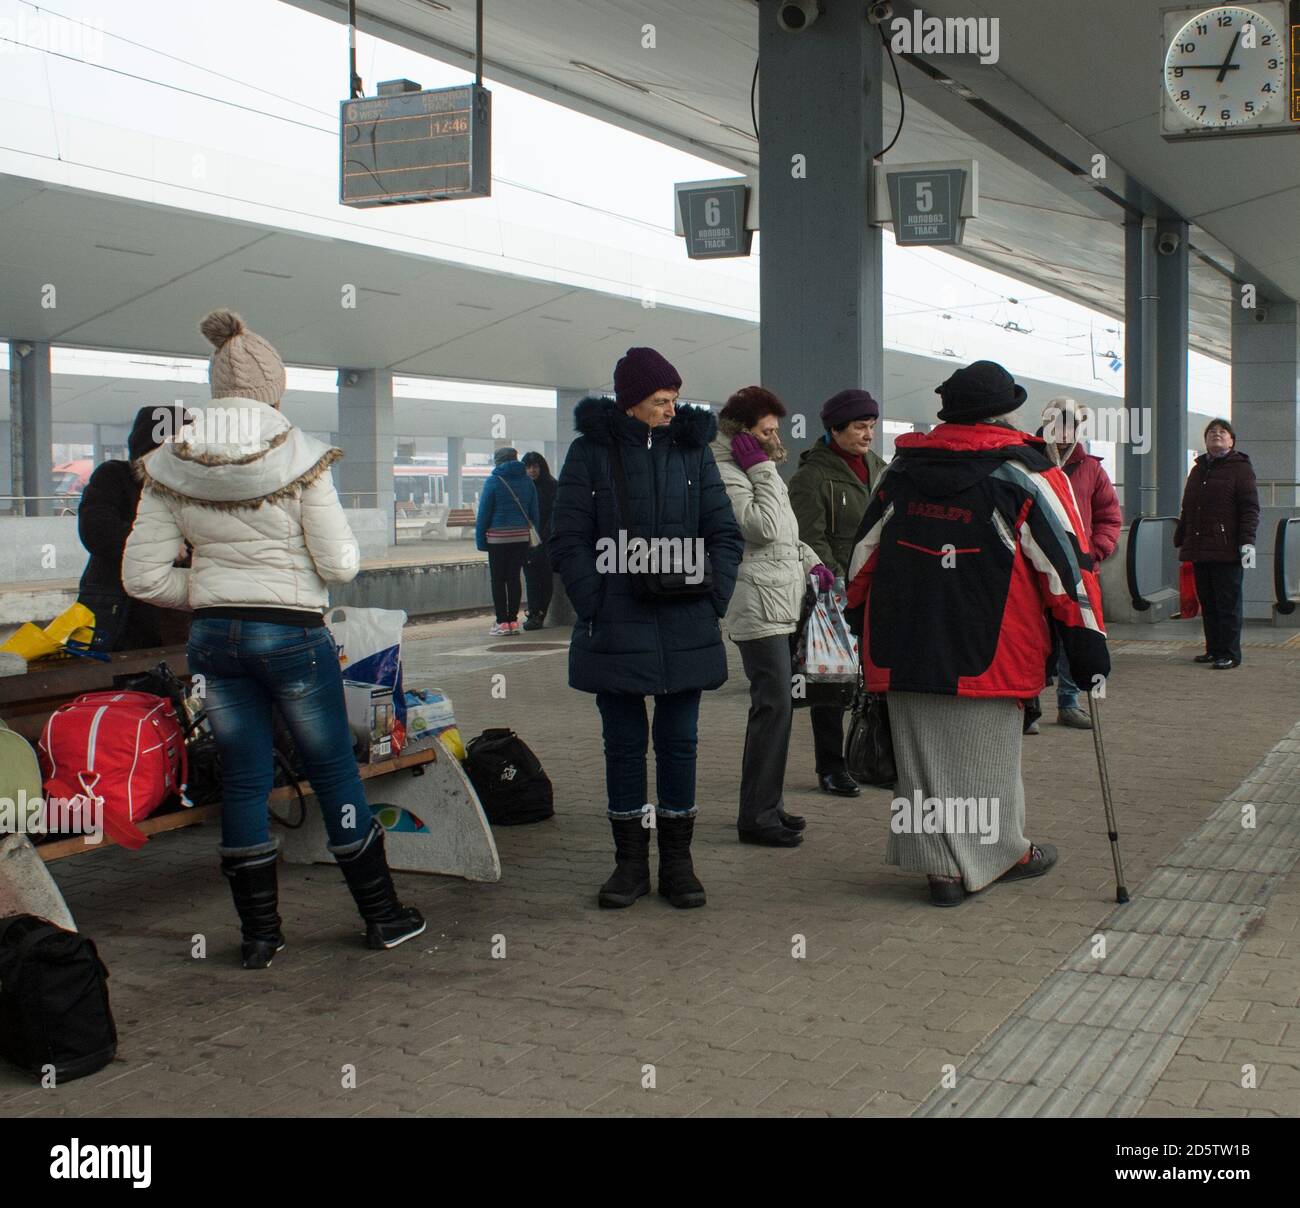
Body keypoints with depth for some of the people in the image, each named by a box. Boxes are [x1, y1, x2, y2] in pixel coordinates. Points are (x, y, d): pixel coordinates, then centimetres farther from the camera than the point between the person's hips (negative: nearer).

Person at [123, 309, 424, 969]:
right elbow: (339, 564, -10)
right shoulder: (300, 455, -12)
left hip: (213, 637, 3)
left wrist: (208, 588, 13)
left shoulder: (170, 465, -1)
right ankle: (382, 915, 21)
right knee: (335, 772, 10)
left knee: (242, 780, 12)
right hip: (292, 632, -3)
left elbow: (142, 576, -1)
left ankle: (258, 932, 20)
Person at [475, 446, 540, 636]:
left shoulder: (493, 481, -6)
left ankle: (502, 622, 0)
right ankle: (513, 620, 9)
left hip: (498, 537, -4)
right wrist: (533, 537, 7)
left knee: (498, 580, 2)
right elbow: (534, 513, 6)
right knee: (514, 578, 10)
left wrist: (480, 538, -4)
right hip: (521, 537, 4)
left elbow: (484, 512, -8)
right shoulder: (527, 481, 6)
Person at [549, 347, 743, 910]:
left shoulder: (692, 448, 7)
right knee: (624, 744, 7)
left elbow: (725, 533, 7)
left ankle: (676, 860, 19)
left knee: (679, 742, 8)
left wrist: (712, 598, -4)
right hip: (616, 630, -2)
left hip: (685, 628, 2)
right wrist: (594, 605, -12)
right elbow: (568, 540, -3)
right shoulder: (591, 451, 0)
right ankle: (630, 860, 19)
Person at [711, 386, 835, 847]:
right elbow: (763, 526, -22)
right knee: (774, 704, -12)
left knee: (772, 705, 11)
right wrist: (763, 470, -15)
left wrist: (809, 562, 16)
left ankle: (765, 805, 19)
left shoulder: (756, 471, 21)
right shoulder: (725, 473, -12)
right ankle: (757, 816, -7)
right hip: (757, 605, -10)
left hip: (777, 601, 10)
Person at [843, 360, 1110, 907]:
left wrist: (862, 628, 25)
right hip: (988, 656, -3)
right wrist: (1089, 647, -1)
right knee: (986, 759, 11)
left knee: (925, 759, 11)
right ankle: (1000, 854, 26)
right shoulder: (1027, 475, -5)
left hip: (902, 651, 4)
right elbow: (1068, 561, -6)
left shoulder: (901, 470, 8)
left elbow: (862, 557, 14)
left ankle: (943, 865, 15)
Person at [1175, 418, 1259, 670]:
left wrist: (1247, 541, -18)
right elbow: (1187, 510, 25)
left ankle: (1230, 654, 0)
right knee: (1207, 603, 9)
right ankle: (1213, 649, 17)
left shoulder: (1241, 468, 0)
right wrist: (1181, 541, 23)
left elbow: (1250, 509, -8)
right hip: (1199, 550, 6)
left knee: (1228, 603, -3)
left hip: (1227, 550, -6)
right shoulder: (1198, 470, 20)